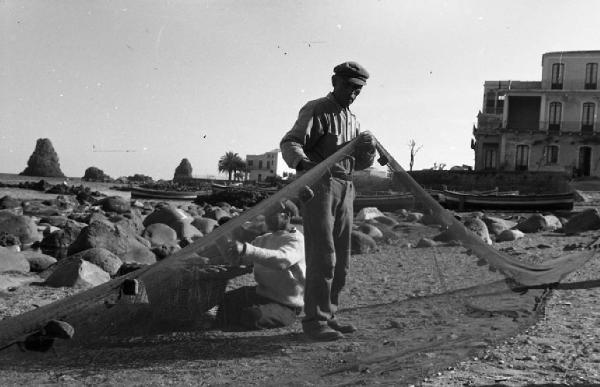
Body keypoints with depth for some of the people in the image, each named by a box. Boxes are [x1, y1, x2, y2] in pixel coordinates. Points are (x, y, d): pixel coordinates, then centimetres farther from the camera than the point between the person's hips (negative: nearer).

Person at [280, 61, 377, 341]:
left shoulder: (352, 120, 20)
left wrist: (368, 152, -6)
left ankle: (329, 315, 16)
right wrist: (303, 162, -37)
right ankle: (314, 321, -8)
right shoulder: (315, 111, -3)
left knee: (340, 258, 7)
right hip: (317, 186, -8)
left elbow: (359, 162, 18)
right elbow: (289, 143, -15)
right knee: (322, 255, -12)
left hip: (345, 190, 8)